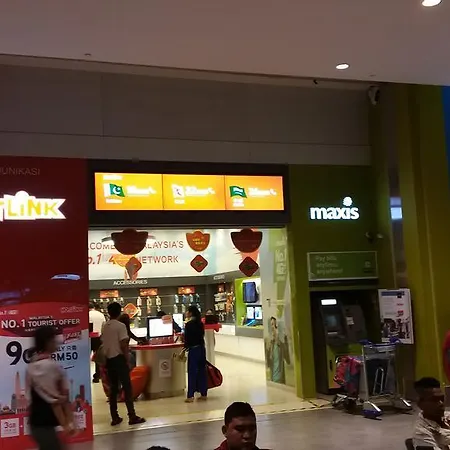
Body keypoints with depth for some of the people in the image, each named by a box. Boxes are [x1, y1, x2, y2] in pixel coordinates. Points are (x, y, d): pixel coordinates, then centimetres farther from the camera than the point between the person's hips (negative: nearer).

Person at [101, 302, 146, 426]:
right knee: (127, 387, -2)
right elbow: (123, 345, -15)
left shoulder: (105, 326, 7)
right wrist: (128, 360, -8)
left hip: (109, 359, 6)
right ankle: (132, 416, -2)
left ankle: (115, 417, 13)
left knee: (113, 388, 11)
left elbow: (103, 343, 12)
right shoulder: (120, 326, -12)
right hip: (119, 358, -6)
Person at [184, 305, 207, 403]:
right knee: (202, 371, 11)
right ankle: (204, 393, 16)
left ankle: (190, 396, -1)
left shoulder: (188, 324, -12)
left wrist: (185, 349, -2)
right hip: (202, 348, 6)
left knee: (192, 372, -2)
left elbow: (187, 339, -12)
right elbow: (201, 335, 11)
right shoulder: (200, 323, 7)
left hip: (193, 350, -6)